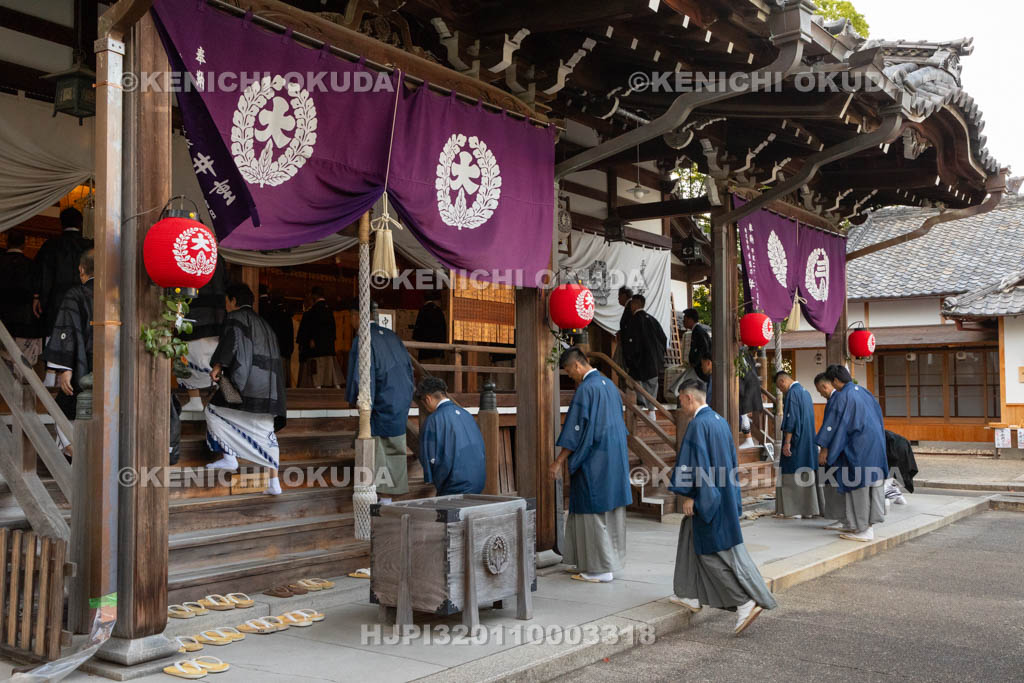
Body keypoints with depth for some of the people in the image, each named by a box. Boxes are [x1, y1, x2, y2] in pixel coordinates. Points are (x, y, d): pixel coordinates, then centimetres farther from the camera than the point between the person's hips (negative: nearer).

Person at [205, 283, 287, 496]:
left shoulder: (235, 317, 1)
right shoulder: (263, 324, 23)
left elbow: (232, 340, -19)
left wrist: (218, 365, -16)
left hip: (245, 381, -7)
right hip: (267, 386, 7)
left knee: (214, 410, 13)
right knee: (266, 431, 9)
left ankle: (229, 458, 4)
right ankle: (274, 483, 4)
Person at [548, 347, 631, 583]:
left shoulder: (585, 389, -16)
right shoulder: (608, 384, 11)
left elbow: (576, 430, -19)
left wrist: (559, 461, -15)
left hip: (593, 461, -9)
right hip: (615, 459, 9)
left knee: (592, 512, -1)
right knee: (611, 509, 13)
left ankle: (599, 569, 3)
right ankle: (612, 561, 21)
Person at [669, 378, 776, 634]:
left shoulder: (698, 424, -18)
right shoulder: (720, 420, 10)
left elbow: (695, 462, -22)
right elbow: (730, 458, 16)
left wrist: (689, 495, -15)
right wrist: (729, 494, 23)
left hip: (706, 498, -10)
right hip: (723, 495, 10)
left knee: (715, 553, -4)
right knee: (691, 539, 20)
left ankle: (746, 602, -7)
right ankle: (691, 595, 28)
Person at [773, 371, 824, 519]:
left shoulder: (792, 392, -14)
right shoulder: (805, 392, 15)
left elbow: (791, 419, -20)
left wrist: (787, 442, -20)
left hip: (796, 441, -9)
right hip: (808, 440, 9)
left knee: (793, 474, -5)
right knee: (807, 473, 10)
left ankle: (797, 511, -4)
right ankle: (810, 509, 13)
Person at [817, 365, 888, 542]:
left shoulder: (845, 396, -13)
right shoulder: (864, 391, 11)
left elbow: (836, 422, -17)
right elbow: (878, 415, 20)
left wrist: (824, 447, -14)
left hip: (858, 447, -9)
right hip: (876, 444, 9)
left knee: (857, 483, -1)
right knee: (872, 482, 12)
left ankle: (863, 530, 4)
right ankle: (869, 524, 19)